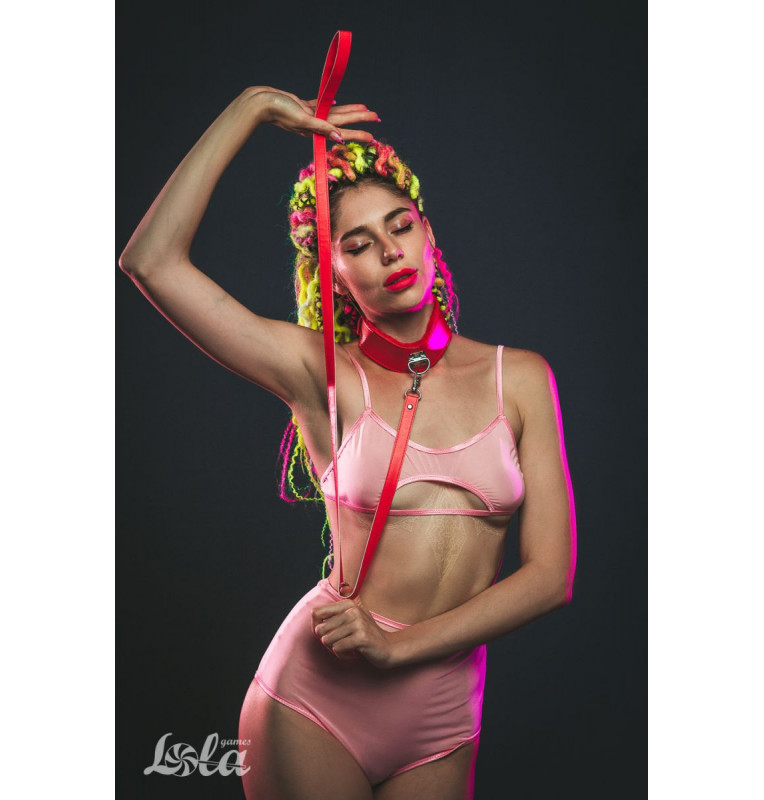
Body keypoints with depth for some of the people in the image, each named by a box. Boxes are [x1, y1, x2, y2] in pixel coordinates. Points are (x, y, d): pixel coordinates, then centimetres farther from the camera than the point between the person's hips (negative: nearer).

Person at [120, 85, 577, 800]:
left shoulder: (519, 378, 2)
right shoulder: (324, 376, -3)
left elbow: (551, 574, -2)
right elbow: (151, 261, -13)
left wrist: (399, 644, -11)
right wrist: (253, 107, -6)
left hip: (442, 730, 2)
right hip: (313, 707, -2)